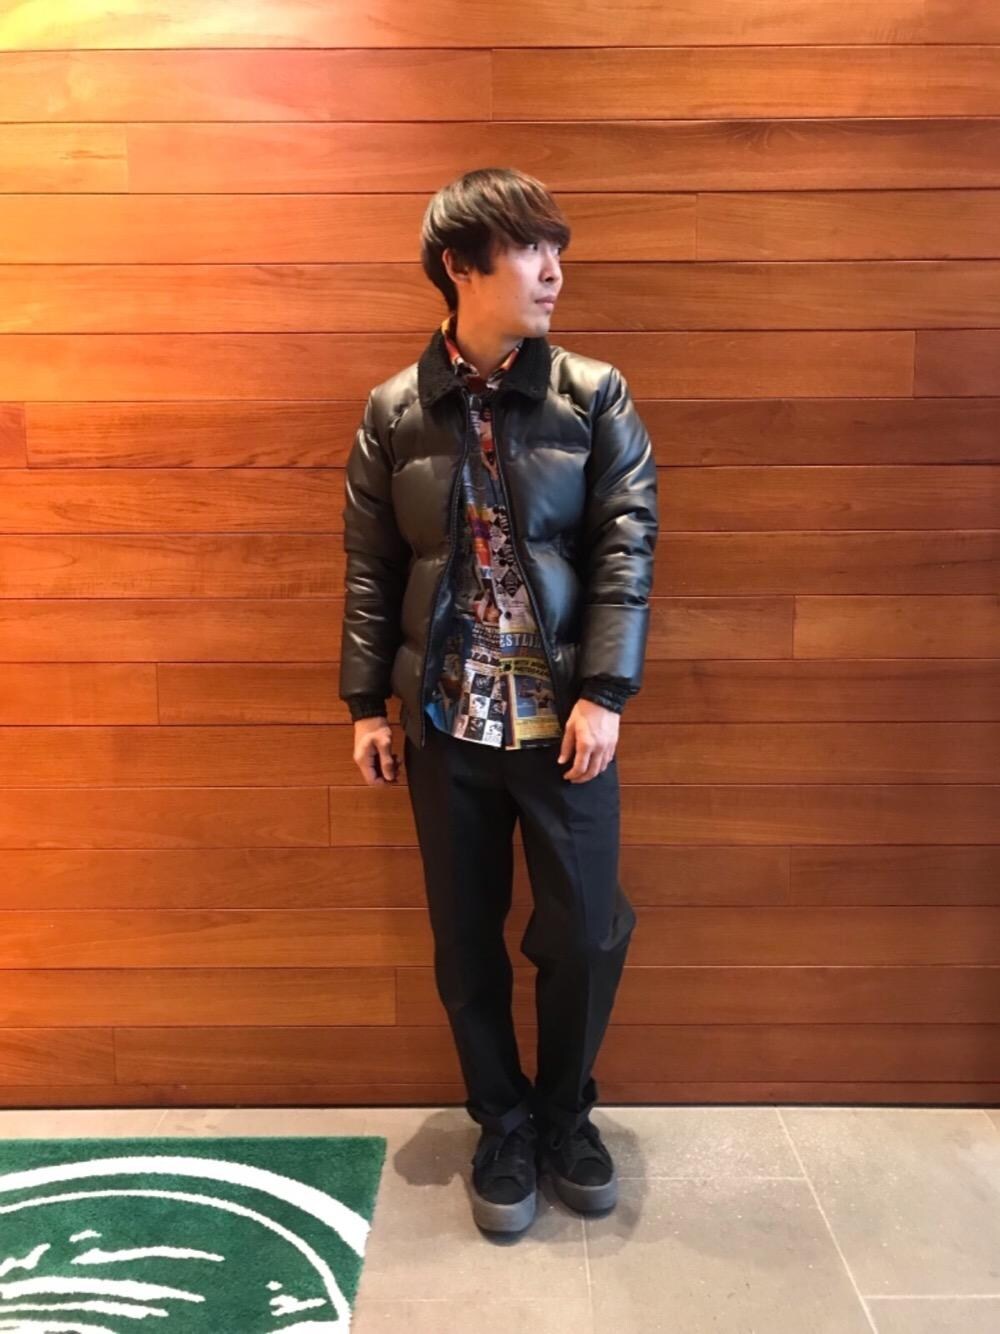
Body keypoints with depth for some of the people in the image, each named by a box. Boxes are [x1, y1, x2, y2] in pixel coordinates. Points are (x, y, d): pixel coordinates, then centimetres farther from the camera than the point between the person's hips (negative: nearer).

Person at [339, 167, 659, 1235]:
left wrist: (603, 693, -12)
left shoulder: (595, 396, 0)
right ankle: (502, 1126, 35)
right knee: (466, 945, 11)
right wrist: (365, 704, 2)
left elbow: (626, 550, -4)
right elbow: (371, 569, 5)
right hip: (446, 720, 1)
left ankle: (564, 1115, 34)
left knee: (585, 934, 5)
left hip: (563, 715, 0)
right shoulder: (395, 411, 3)